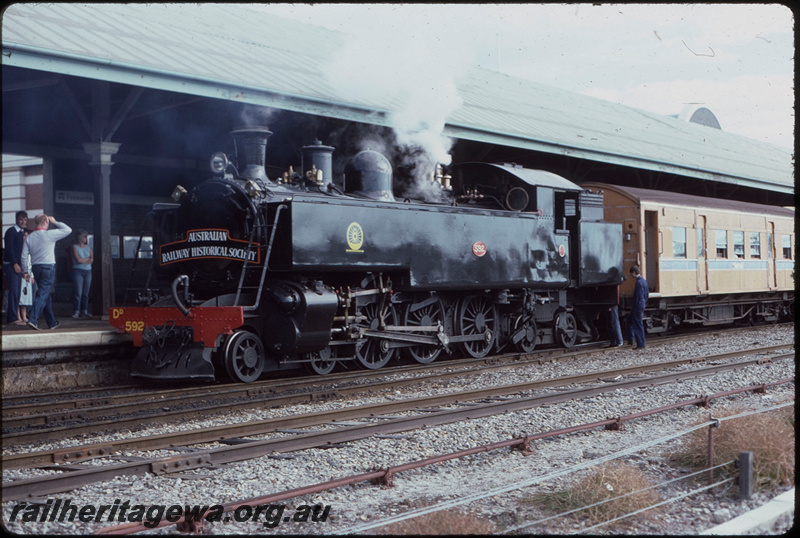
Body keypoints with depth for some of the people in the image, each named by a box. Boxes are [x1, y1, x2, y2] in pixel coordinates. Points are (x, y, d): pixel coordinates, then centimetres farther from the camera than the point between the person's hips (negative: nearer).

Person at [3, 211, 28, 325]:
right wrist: (15, 264, -17)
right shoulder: (11, 231, -6)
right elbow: (9, 248, -13)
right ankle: (13, 318, -11)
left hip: (19, 264, 7)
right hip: (11, 264, -7)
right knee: (14, 290, -11)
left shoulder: (24, 232, 17)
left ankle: (11, 316, 12)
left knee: (17, 291, 7)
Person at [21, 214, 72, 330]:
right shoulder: (50, 234, -9)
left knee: (45, 294, 15)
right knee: (43, 294, -8)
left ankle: (52, 322, 22)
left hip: (35, 268, 6)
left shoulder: (30, 237, 7)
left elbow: (24, 255, 5)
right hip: (48, 267, -6)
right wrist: (55, 222, 10)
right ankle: (32, 319, -20)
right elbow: (68, 230, 0)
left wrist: (25, 271, 11)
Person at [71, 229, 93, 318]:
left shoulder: (87, 247, 16)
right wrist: (88, 259, 1)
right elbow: (78, 259, -11)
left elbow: (92, 259, 5)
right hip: (78, 271, -5)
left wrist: (83, 260, -8)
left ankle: (84, 311, 3)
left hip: (88, 271, 5)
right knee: (78, 293, -10)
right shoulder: (75, 247, 1)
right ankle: (76, 311, -9)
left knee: (86, 293, 1)